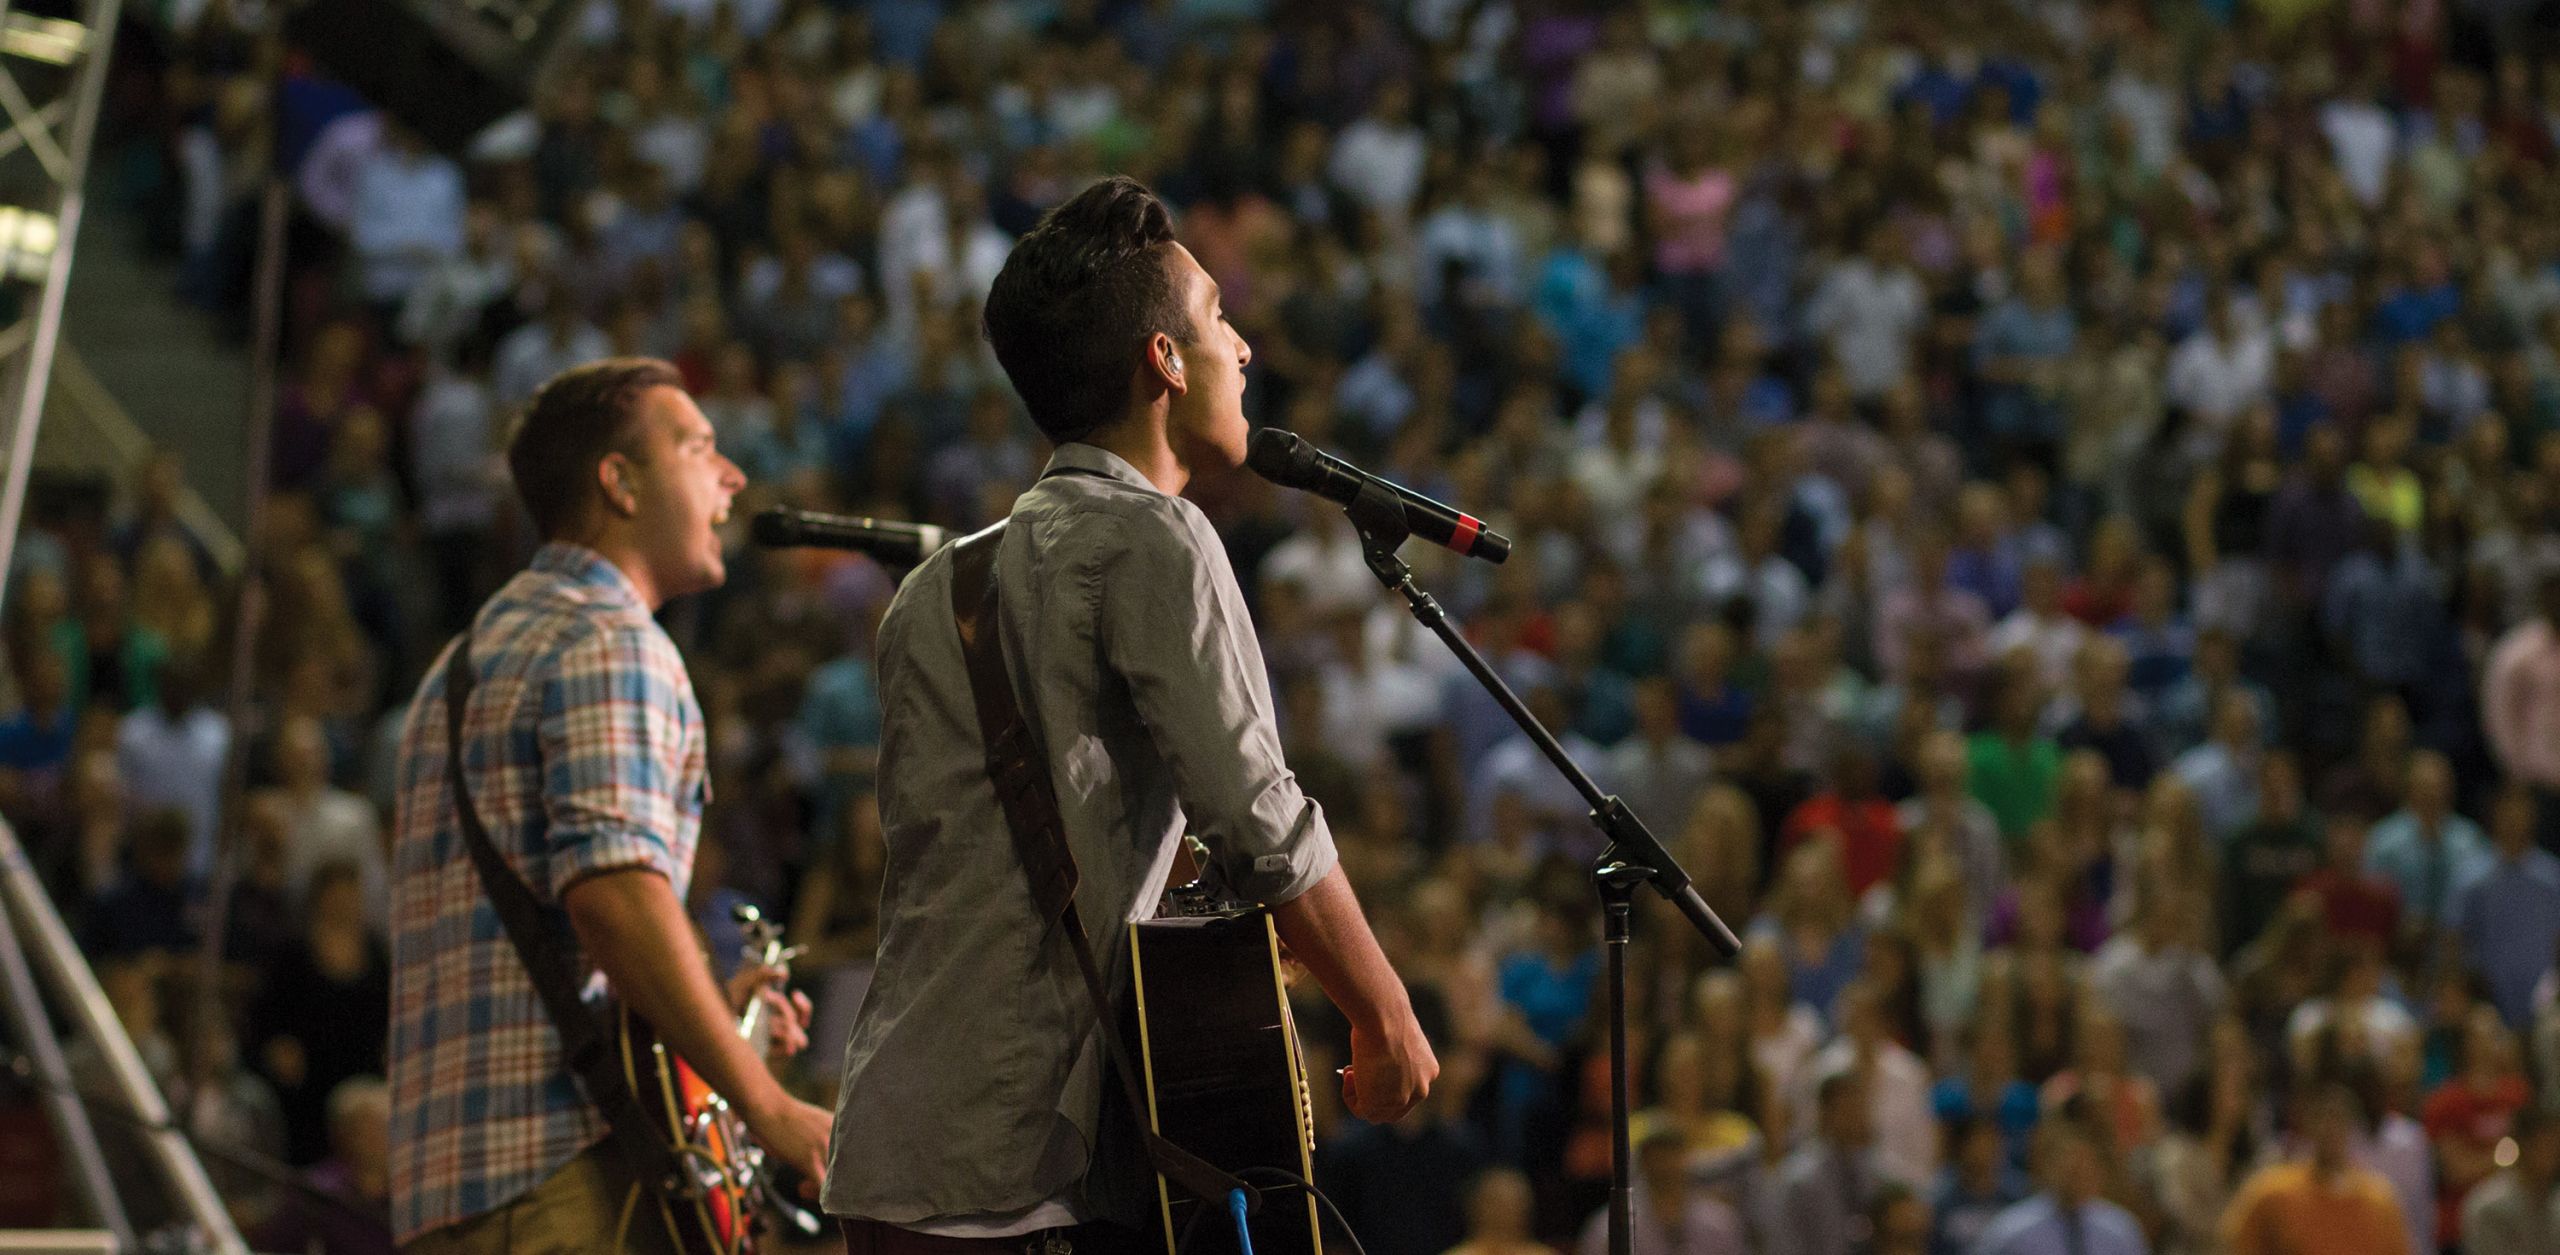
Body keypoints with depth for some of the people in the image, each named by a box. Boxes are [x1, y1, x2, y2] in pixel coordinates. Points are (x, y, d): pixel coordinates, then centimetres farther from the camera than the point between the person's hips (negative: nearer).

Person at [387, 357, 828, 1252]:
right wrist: (765, 1105, -19)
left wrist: (703, 1008, 23)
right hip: (566, 1168, -10)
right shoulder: (607, 644, -5)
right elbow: (613, 885, -20)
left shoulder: (472, 657, 26)